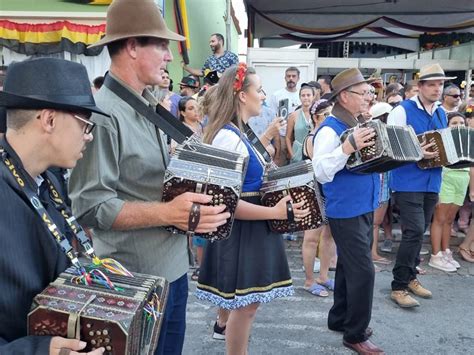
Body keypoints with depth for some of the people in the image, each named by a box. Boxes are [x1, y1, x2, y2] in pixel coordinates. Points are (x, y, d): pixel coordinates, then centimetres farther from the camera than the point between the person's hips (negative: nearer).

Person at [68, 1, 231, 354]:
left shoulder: (149, 108, 8)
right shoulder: (102, 114, -20)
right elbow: (90, 206, -23)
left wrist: (192, 196, 1)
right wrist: (168, 213, -29)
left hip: (172, 266, 8)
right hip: (136, 278, -8)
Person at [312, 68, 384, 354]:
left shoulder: (361, 124, 11)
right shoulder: (330, 129, -16)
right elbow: (321, 172, -26)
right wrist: (348, 147, -34)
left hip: (365, 208, 9)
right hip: (346, 212, -9)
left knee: (349, 267, 18)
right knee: (363, 271, -5)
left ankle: (339, 319, 34)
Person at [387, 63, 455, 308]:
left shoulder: (441, 113, 15)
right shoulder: (402, 111, -7)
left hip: (431, 183, 7)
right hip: (408, 182, -7)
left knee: (418, 232, 14)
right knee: (415, 231, -13)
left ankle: (410, 277, 29)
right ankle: (398, 287, -2)